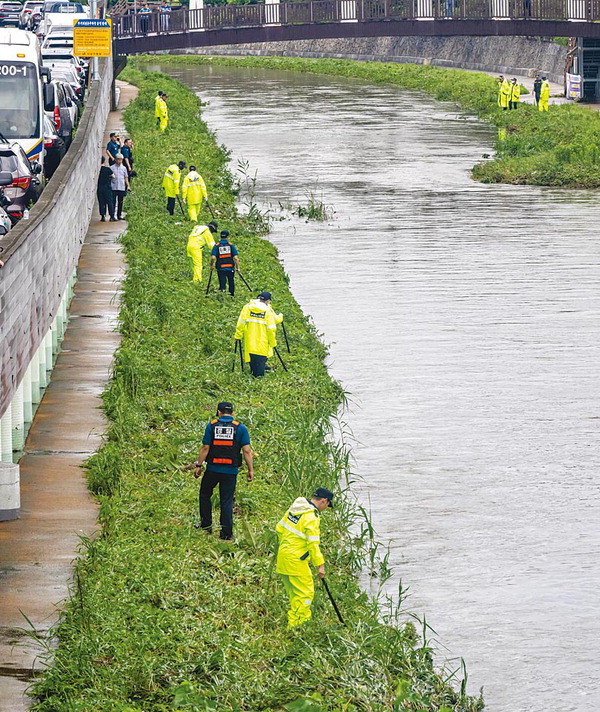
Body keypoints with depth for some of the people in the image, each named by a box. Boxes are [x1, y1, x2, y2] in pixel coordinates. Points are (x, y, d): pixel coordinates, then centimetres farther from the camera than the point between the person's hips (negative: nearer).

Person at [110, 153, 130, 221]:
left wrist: (128, 185, 6)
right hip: (114, 187, -3)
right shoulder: (112, 168, 2)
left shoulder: (124, 168, 11)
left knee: (120, 202, 6)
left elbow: (126, 177, 15)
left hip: (122, 188, 3)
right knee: (113, 202, -5)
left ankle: (119, 215, 14)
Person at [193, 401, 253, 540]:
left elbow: (205, 448, -3)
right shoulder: (240, 428, -1)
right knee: (227, 501, 5)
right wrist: (250, 469, 0)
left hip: (213, 469, 0)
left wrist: (198, 466, 3)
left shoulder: (211, 426, -1)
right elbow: (247, 451, -5)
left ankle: (206, 525, 23)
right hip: (231, 471, 0)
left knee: (205, 494, 20)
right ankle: (226, 533, 3)